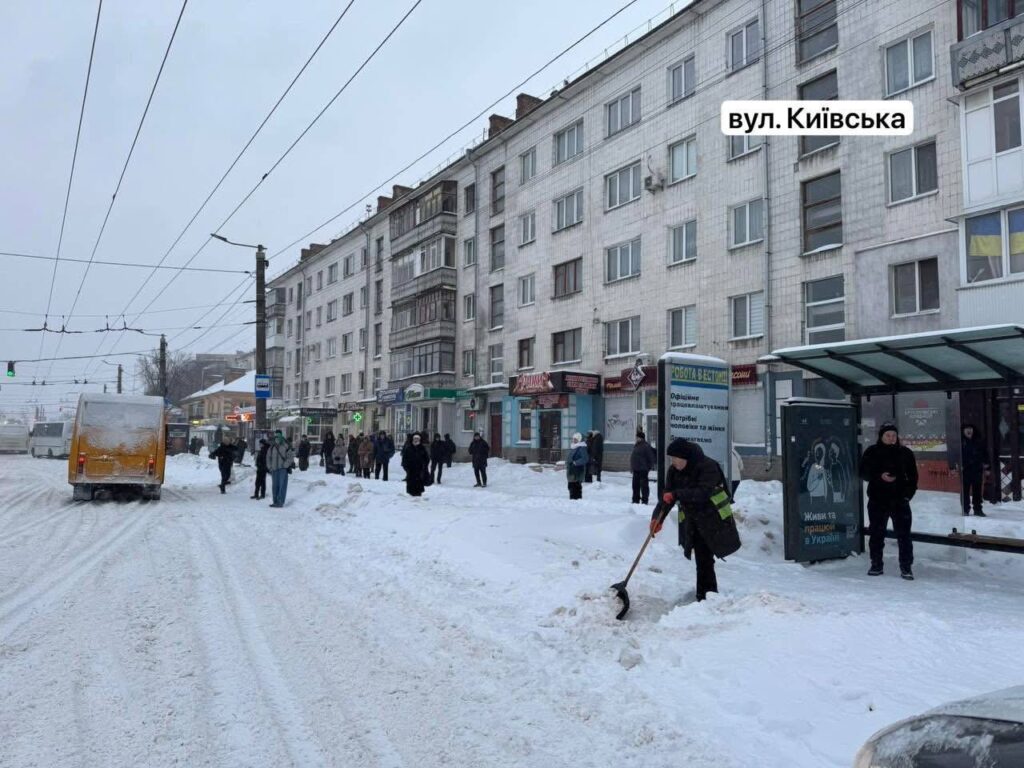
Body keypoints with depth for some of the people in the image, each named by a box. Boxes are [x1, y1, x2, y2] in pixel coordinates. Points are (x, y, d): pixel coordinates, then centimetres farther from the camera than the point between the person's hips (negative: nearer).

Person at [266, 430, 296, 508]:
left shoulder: (286, 446, -3)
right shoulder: (272, 447, 14)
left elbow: (291, 456, -6)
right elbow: (268, 457, 22)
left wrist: (285, 465, -12)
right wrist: (269, 467, 11)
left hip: (283, 469, -5)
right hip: (274, 469, 6)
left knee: (282, 485, -10)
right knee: (275, 486, 7)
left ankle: (280, 502, -12)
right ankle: (275, 501, 13)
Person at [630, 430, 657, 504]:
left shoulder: (646, 446, -12)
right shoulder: (636, 446, 15)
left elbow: (651, 456, -14)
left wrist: (650, 466, -12)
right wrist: (631, 467, 21)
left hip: (643, 469, -9)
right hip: (636, 469, 9)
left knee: (643, 484, -3)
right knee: (635, 485, 12)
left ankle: (644, 500, 2)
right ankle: (636, 500, 21)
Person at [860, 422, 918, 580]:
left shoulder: (905, 453, 4)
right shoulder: (872, 452, 1)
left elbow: (913, 476, 9)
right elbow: (863, 472, -1)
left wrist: (908, 493, -2)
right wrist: (880, 476, -16)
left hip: (900, 500, 0)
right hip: (877, 500, 0)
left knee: (904, 534, -2)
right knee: (876, 533, 8)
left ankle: (906, 567, 6)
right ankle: (876, 565, 19)